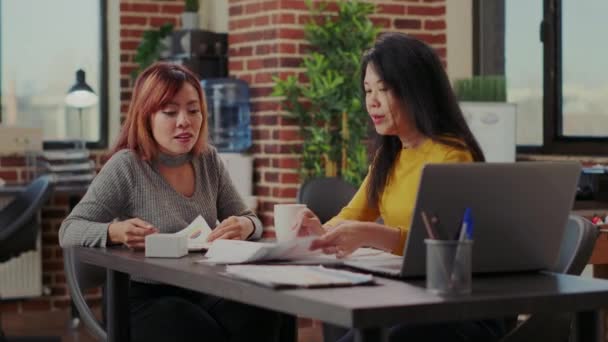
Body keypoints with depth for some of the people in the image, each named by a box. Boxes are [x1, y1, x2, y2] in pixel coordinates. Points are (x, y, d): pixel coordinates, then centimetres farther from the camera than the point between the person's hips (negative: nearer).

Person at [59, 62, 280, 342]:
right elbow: (68, 231, -10)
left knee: (259, 319, -28)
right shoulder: (126, 166, -10)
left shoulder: (209, 160, 7)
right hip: (148, 297, -4)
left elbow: (247, 219, 10)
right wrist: (114, 232, -31)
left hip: (206, 288, 5)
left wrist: (245, 226, -15)